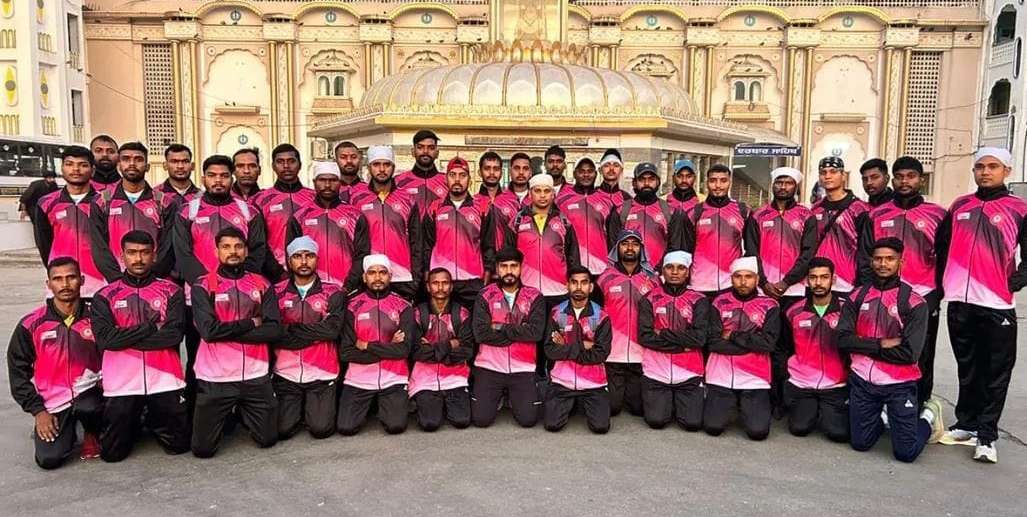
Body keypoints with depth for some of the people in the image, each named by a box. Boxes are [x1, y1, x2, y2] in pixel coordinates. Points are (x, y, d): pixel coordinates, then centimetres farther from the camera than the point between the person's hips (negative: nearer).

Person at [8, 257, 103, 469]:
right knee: (49, 459, -15)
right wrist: (38, 410, -2)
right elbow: (18, 372, 4)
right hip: (52, 401, 1)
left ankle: (92, 433, 0)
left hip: (88, 390, -1)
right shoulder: (31, 325, -2)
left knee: (87, 407, -36)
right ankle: (65, 431, 21)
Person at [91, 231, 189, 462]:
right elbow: (104, 339, -11)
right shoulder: (105, 296, 4)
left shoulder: (171, 291, 2)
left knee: (179, 445, 6)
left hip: (165, 380, 0)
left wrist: (125, 338, -11)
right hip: (121, 383, 0)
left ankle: (153, 422, 36)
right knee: (112, 453, 6)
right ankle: (134, 425, 37)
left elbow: (174, 334, -11)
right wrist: (151, 327, -12)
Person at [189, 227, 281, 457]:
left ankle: (242, 412, 41)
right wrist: (250, 323, -9)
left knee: (268, 439, 11)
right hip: (215, 376, -2)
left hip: (256, 375, 2)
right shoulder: (203, 285, -3)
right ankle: (225, 416, 35)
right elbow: (208, 330, -16)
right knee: (203, 448, 3)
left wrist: (227, 331, -13)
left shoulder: (262, 285, 4)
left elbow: (274, 330, -7)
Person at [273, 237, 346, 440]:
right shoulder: (277, 292, 4)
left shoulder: (333, 293, 0)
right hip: (286, 373, 1)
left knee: (321, 429, -11)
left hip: (321, 374, -1)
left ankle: (314, 408, 23)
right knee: (283, 430, -7)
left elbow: (332, 329, -14)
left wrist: (291, 330, -11)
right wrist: (314, 333, -16)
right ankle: (297, 409, 26)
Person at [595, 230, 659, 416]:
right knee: (611, 407, 4)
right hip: (612, 355, -1)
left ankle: (631, 395, 37)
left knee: (638, 408, 7)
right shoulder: (605, 278, 1)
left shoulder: (652, 279, 4)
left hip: (642, 356, 1)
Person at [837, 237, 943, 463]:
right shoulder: (858, 297, 3)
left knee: (906, 453, -3)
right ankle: (883, 416, 41)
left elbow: (909, 353, -16)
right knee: (860, 443, 12)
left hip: (899, 384, -3)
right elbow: (843, 339, -7)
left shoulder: (913, 302, -8)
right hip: (862, 380, 3)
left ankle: (927, 417, 26)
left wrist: (865, 347, -11)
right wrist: (881, 344, -16)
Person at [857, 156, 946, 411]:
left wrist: (937, 294, -3)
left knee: (921, 358, 4)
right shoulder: (876, 215, 8)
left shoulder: (937, 215, 4)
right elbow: (864, 257, 7)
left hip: (924, 299, -1)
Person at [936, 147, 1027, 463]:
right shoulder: (959, 206, 11)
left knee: (996, 373, 0)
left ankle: (987, 436, 7)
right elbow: (941, 247, 17)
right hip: (959, 302, 3)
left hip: (998, 305, -3)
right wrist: (942, 282, 10)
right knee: (967, 369, 14)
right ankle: (966, 424, 25)